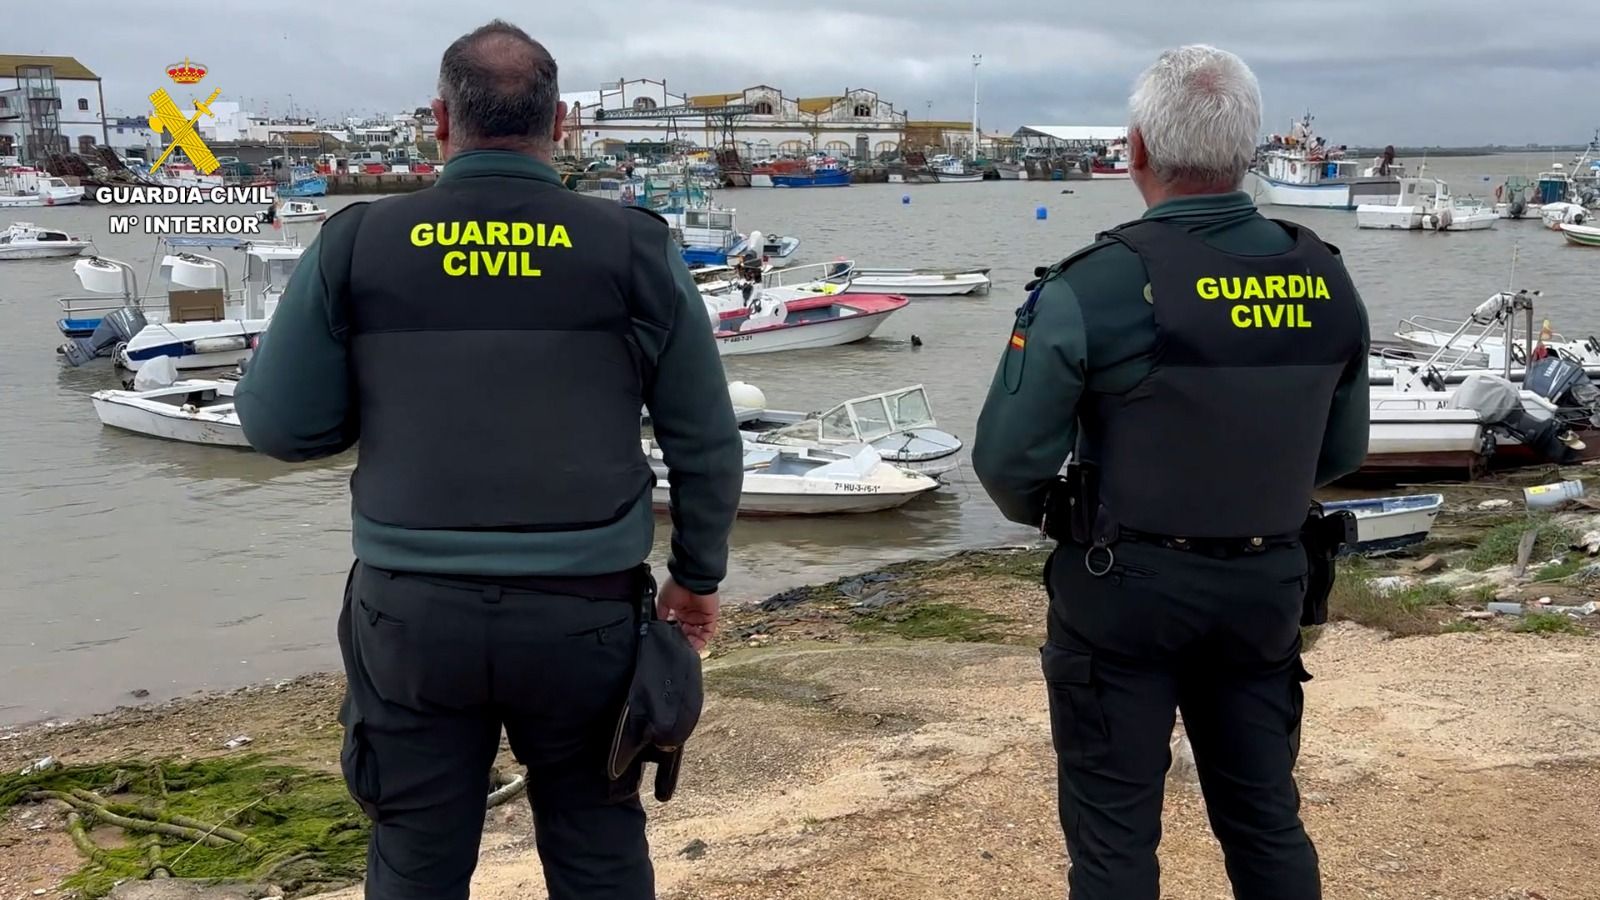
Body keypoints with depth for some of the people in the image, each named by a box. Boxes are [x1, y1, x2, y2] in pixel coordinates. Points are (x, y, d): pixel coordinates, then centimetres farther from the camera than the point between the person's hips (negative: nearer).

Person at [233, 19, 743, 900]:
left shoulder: (355, 245, -3)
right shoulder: (634, 248, -3)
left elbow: (280, 425, 0)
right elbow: (705, 441, 2)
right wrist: (698, 574, 15)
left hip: (411, 611, 1)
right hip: (584, 611, 0)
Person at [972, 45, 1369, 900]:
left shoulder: (1094, 287, -19)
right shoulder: (1328, 283, -4)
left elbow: (1008, 459, -15)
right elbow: (1340, 452, 7)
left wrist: (1054, 515, 7)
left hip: (1125, 591, -4)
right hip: (1266, 589, 5)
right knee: (1265, 817, 20)